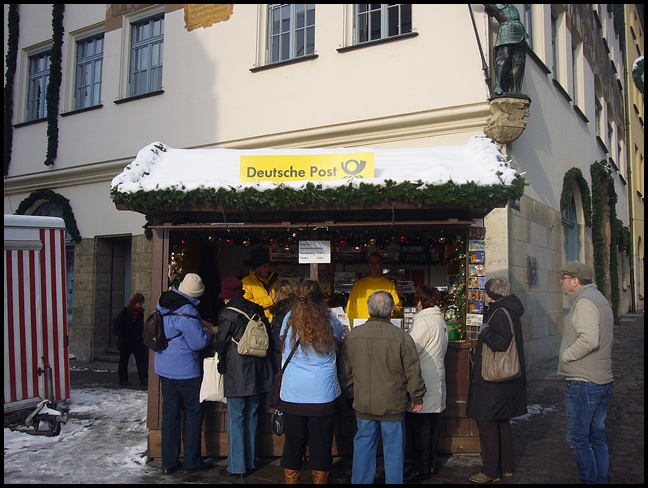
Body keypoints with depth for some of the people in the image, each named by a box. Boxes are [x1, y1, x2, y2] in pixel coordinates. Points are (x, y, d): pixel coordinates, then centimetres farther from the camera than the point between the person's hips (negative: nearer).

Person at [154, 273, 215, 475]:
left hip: (164, 368, 8)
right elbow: (199, 342, -20)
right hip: (185, 370, -8)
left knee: (169, 412, 12)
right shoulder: (186, 312, -23)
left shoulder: (164, 304, 4)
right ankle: (191, 461, 13)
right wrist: (209, 333, 0)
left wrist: (200, 326, 15)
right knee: (194, 412, 6)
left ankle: (169, 462, 19)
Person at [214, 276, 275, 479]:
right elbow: (270, 339, 12)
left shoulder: (228, 314, -12)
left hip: (237, 375, -6)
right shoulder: (257, 311, 6)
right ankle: (250, 462, 23)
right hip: (258, 374, 6)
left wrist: (222, 362, 12)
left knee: (236, 420, 1)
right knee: (251, 418, 15)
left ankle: (236, 467, 5)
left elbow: (220, 343, -9)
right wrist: (269, 366, 22)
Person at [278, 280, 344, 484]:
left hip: (292, 395, 1)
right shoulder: (330, 320, -3)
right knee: (321, 445, 9)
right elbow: (339, 336, 17)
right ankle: (319, 479, 18)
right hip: (322, 394, -1)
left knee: (293, 444, 12)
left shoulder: (289, 319, -1)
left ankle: (291, 479, 23)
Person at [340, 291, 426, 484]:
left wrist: (350, 393, 22)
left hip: (363, 404, 3)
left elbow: (346, 371, 7)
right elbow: (413, 372, -7)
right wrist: (416, 398, 6)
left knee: (363, 446, 14)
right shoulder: (402, 337, -14)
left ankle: (360, 481, 24)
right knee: (393, 448, 10)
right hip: (393, 404, -3)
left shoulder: (352, 336, -4)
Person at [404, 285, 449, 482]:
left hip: (423, 383, -9)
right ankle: (431, 464, 26)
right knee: (431, 425, 16)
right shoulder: (440, 320, 11)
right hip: (436, 382, 9)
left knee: (419, 428, 0)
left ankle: (420, 469, 8)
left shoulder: (424, 321, -18)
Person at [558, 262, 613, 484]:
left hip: (584, 382, -10)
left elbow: (589, 340, -30)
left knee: (578, 438, -1)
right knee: (597, 436, 17)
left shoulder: (584, 301, -17)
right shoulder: (599, 298, 16)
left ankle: (590, 480, 6)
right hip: (603, 380, 10)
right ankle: (602, 479, 24)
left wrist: (565, 355, -16)